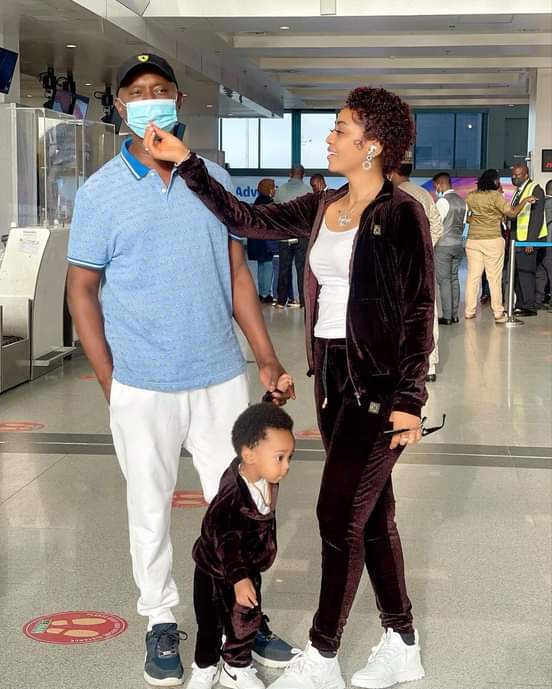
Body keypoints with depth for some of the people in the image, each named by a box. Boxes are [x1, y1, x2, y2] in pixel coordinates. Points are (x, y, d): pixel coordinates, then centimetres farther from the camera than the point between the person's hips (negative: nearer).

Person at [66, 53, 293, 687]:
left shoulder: (213, 178, 5)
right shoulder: (100, 192, -4)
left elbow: (236, 272, 9)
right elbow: (82, 291, -2)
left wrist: (266, 357, 5)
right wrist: (110, 383, -8)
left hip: (221, 377, 3)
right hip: (143, 387, -3)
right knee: (151, 512, 9)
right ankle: (161, 623, 27)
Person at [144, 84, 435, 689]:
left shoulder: (400, 213, -12)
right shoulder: (321, 208, 9)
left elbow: (419, 312, -13)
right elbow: (247, 220, 10)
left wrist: (410, 399, -17)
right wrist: (186, 163, 5)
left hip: (378, 382, -7)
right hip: (332, 375, 7)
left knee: (339, 513, -3)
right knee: (370, 512, 13)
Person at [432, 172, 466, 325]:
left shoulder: (442, 201, -15)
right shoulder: (462, 201, 8)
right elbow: (463, 223, 13)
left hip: (443, 245, -7)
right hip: (458, 244, 7)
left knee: (444, 280, -3)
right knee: (454, 278, 11)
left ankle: (447, 316, -3)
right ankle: (454, 315, 12)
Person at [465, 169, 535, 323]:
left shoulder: (470, 196, 4)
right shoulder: (495, 196, -10)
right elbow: (512, 213, -11)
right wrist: (525, 201, 0)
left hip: (473, 240, 4)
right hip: (493, 241, -4)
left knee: (473, 276, 8)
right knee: (494, 277, 2)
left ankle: (469, 311, 9)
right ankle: (498, 313, 5)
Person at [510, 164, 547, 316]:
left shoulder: (535, 190, -10)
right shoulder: (518, 191, 16)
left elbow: (537, 217, -16)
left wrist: (530, 241, -20)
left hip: (528, 240, -8)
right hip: (517, 239, 9)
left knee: (526, 272, -8)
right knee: (517, 273, 10)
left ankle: (530, 307, -2)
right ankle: (520, 305, 16)